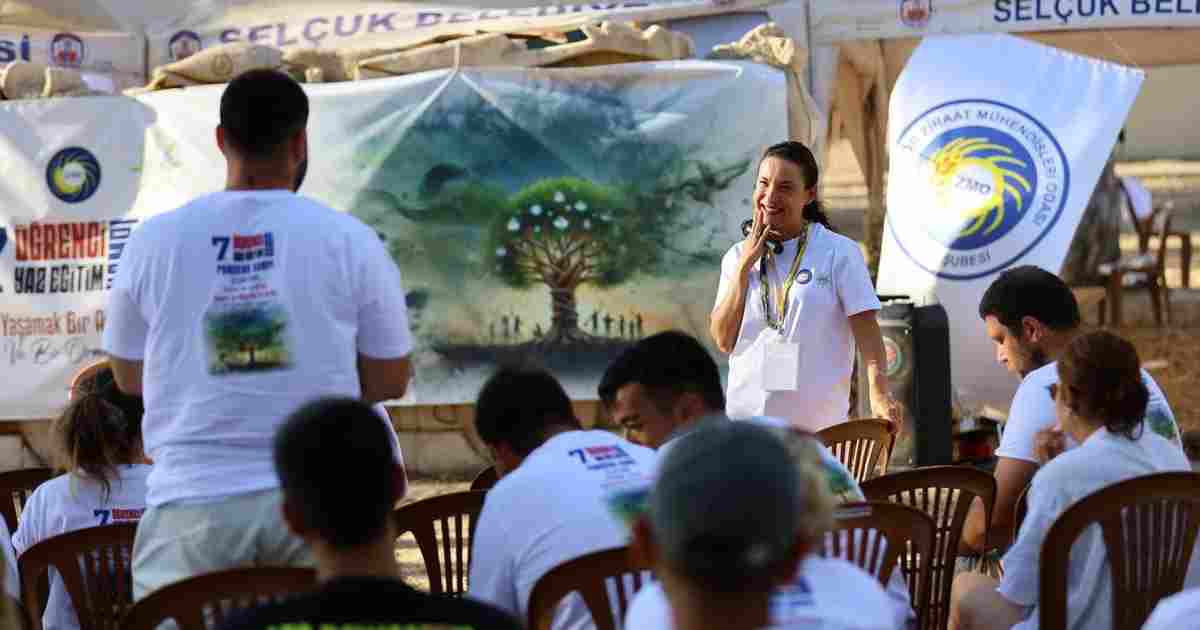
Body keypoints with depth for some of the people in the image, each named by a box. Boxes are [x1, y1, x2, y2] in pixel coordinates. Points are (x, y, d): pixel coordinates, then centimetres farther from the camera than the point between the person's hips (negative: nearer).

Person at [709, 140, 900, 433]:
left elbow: (866, 328, -6)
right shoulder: (738, 256, 11)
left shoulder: (839, 253, -2)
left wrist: (879, 393, -20)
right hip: (746, 415, 3)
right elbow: (724, 340, 4)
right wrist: (745, 267, -3)